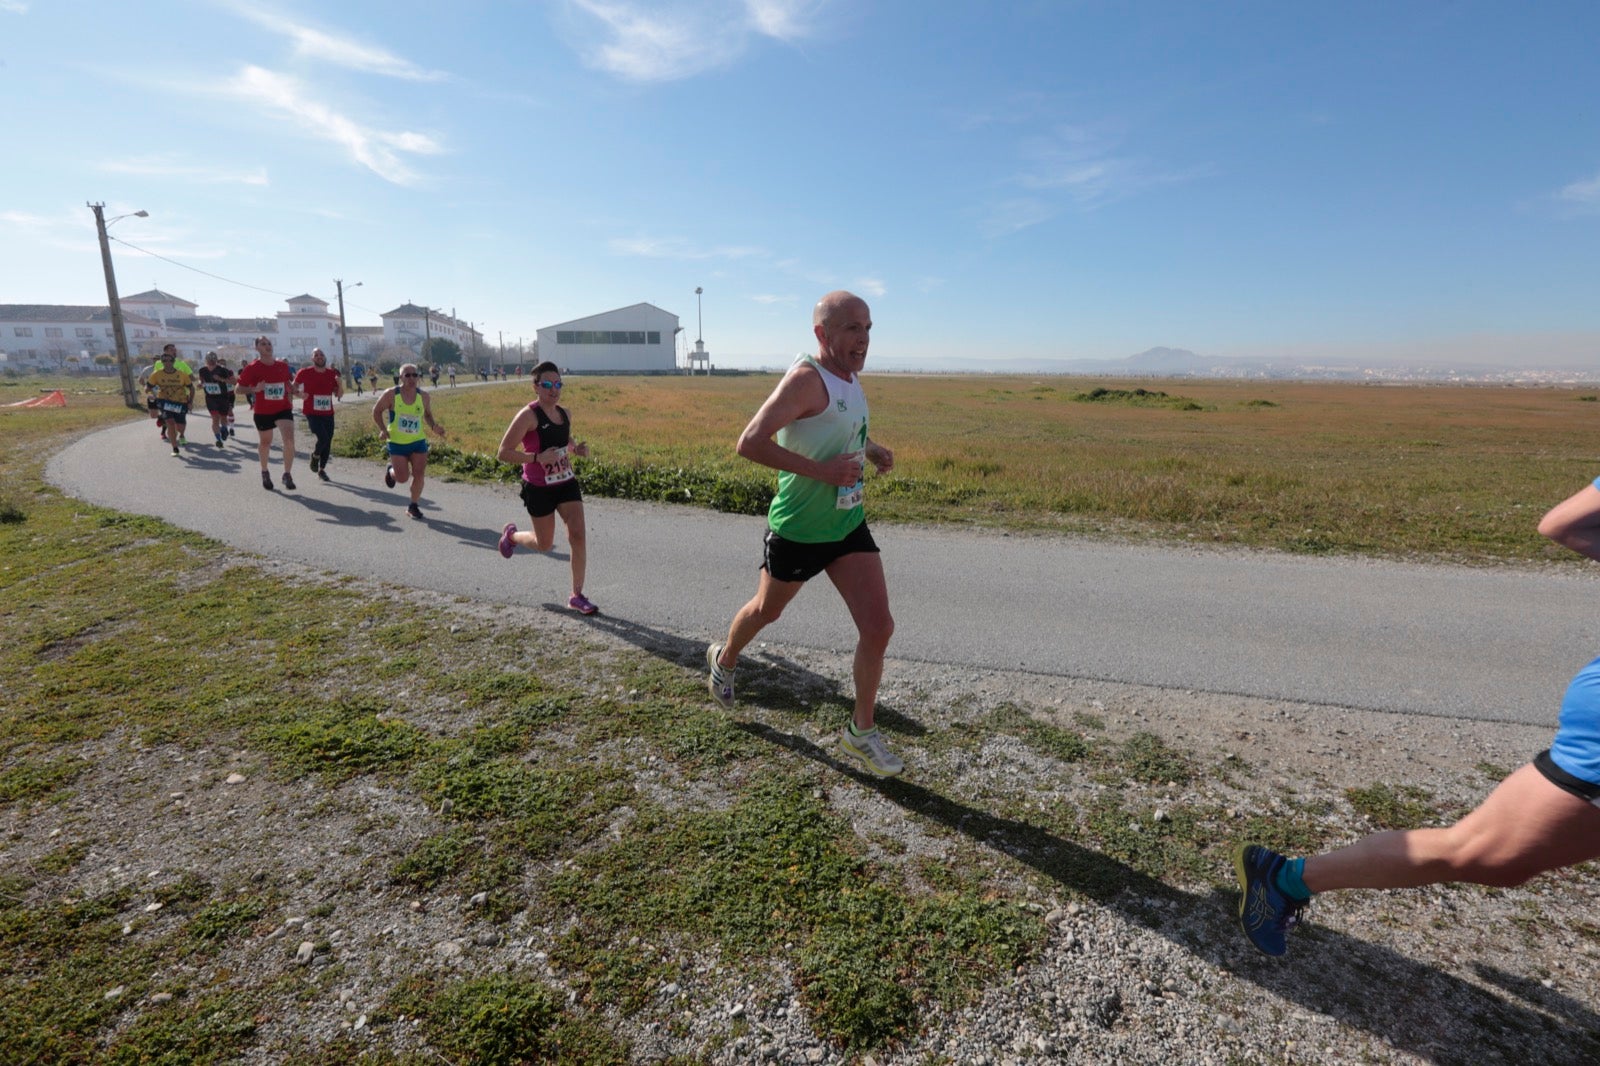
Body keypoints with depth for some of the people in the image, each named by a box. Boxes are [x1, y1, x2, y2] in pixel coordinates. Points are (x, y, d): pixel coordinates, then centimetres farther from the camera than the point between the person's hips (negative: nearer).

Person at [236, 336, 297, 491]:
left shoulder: (283, 366, 3)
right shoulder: (252, 368, -7)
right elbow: (239, 388, -5)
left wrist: (292, 390, 2)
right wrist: (254, 389, -22)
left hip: (283, 408, 1)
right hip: (263, 411, -1)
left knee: (289, 440, -17)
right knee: (265, 442, 14)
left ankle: (287, 475, -5)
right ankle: (264, 473, 37)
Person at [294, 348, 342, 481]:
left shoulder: (332, 374, 5)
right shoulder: (305, 373, -4)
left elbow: (339, 395, 7)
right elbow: (294, 386, 10)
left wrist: (340, 384, -11)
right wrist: (299, 394, -11)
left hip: (328, 414, 4)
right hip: (312, 413, -4)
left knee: (328, 443, 7)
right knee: (323, 438, -20)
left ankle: (322, 469, 24)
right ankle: (315, 456, 13)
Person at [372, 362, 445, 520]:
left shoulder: (423, 396, -2)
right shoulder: (391, 394, -10)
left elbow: (427, 414, 14)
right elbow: (376, 411, 1)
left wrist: (433, 426, -6)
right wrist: (383, 429, -13)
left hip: (418, 442, 2)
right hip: (397, 442, -2)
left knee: (419, 474, -5)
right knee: (403, 478, -4)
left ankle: (414, 506, 13)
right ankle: (390, 471, 33)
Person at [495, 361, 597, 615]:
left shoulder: (565, 414, 5)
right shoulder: (528, 415, -15)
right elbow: (503, 453, -16)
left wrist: (577, 448, 2)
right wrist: (537, 457, -29)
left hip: (566, 483, 5)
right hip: (539, 488, -5)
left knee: (578, 536, -8)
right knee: (544, 544, 9)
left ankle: (577, 596, 3)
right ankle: (511, 534, 45)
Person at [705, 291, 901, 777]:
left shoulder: (851, 378, 6)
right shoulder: (806, 378, -20)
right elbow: (750, 443, -29)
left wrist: (871, 450, 7)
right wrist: (822, 470, -31)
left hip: (849, 524, 6)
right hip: (797, 531, -6)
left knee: (878, 627, -2)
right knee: (766, 611, 18)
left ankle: (861, 732, 17)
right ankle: (723, 661, 52)